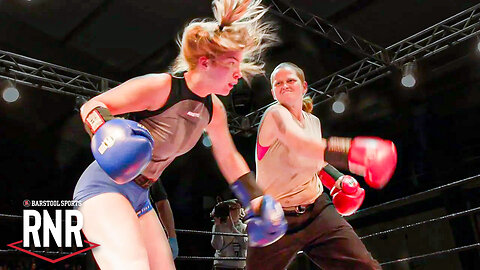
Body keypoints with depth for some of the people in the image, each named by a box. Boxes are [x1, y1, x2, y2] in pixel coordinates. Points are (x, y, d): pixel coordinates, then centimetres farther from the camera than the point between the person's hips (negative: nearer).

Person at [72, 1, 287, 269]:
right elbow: (91, 106, -16)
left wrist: (256, 200, 16)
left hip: (139, 197, 9)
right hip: (105, 185, -9)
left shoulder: (214, 109, 4)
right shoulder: (161, 86, -20)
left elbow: (228, 156, 19)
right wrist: (106, 132, -38)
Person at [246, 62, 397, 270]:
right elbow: (300, 144, -36)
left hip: (316, 209, 5)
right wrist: (351, 153, -51)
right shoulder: (275, 114, -14)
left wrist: (338, 180, 6)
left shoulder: (313, 121, 8)